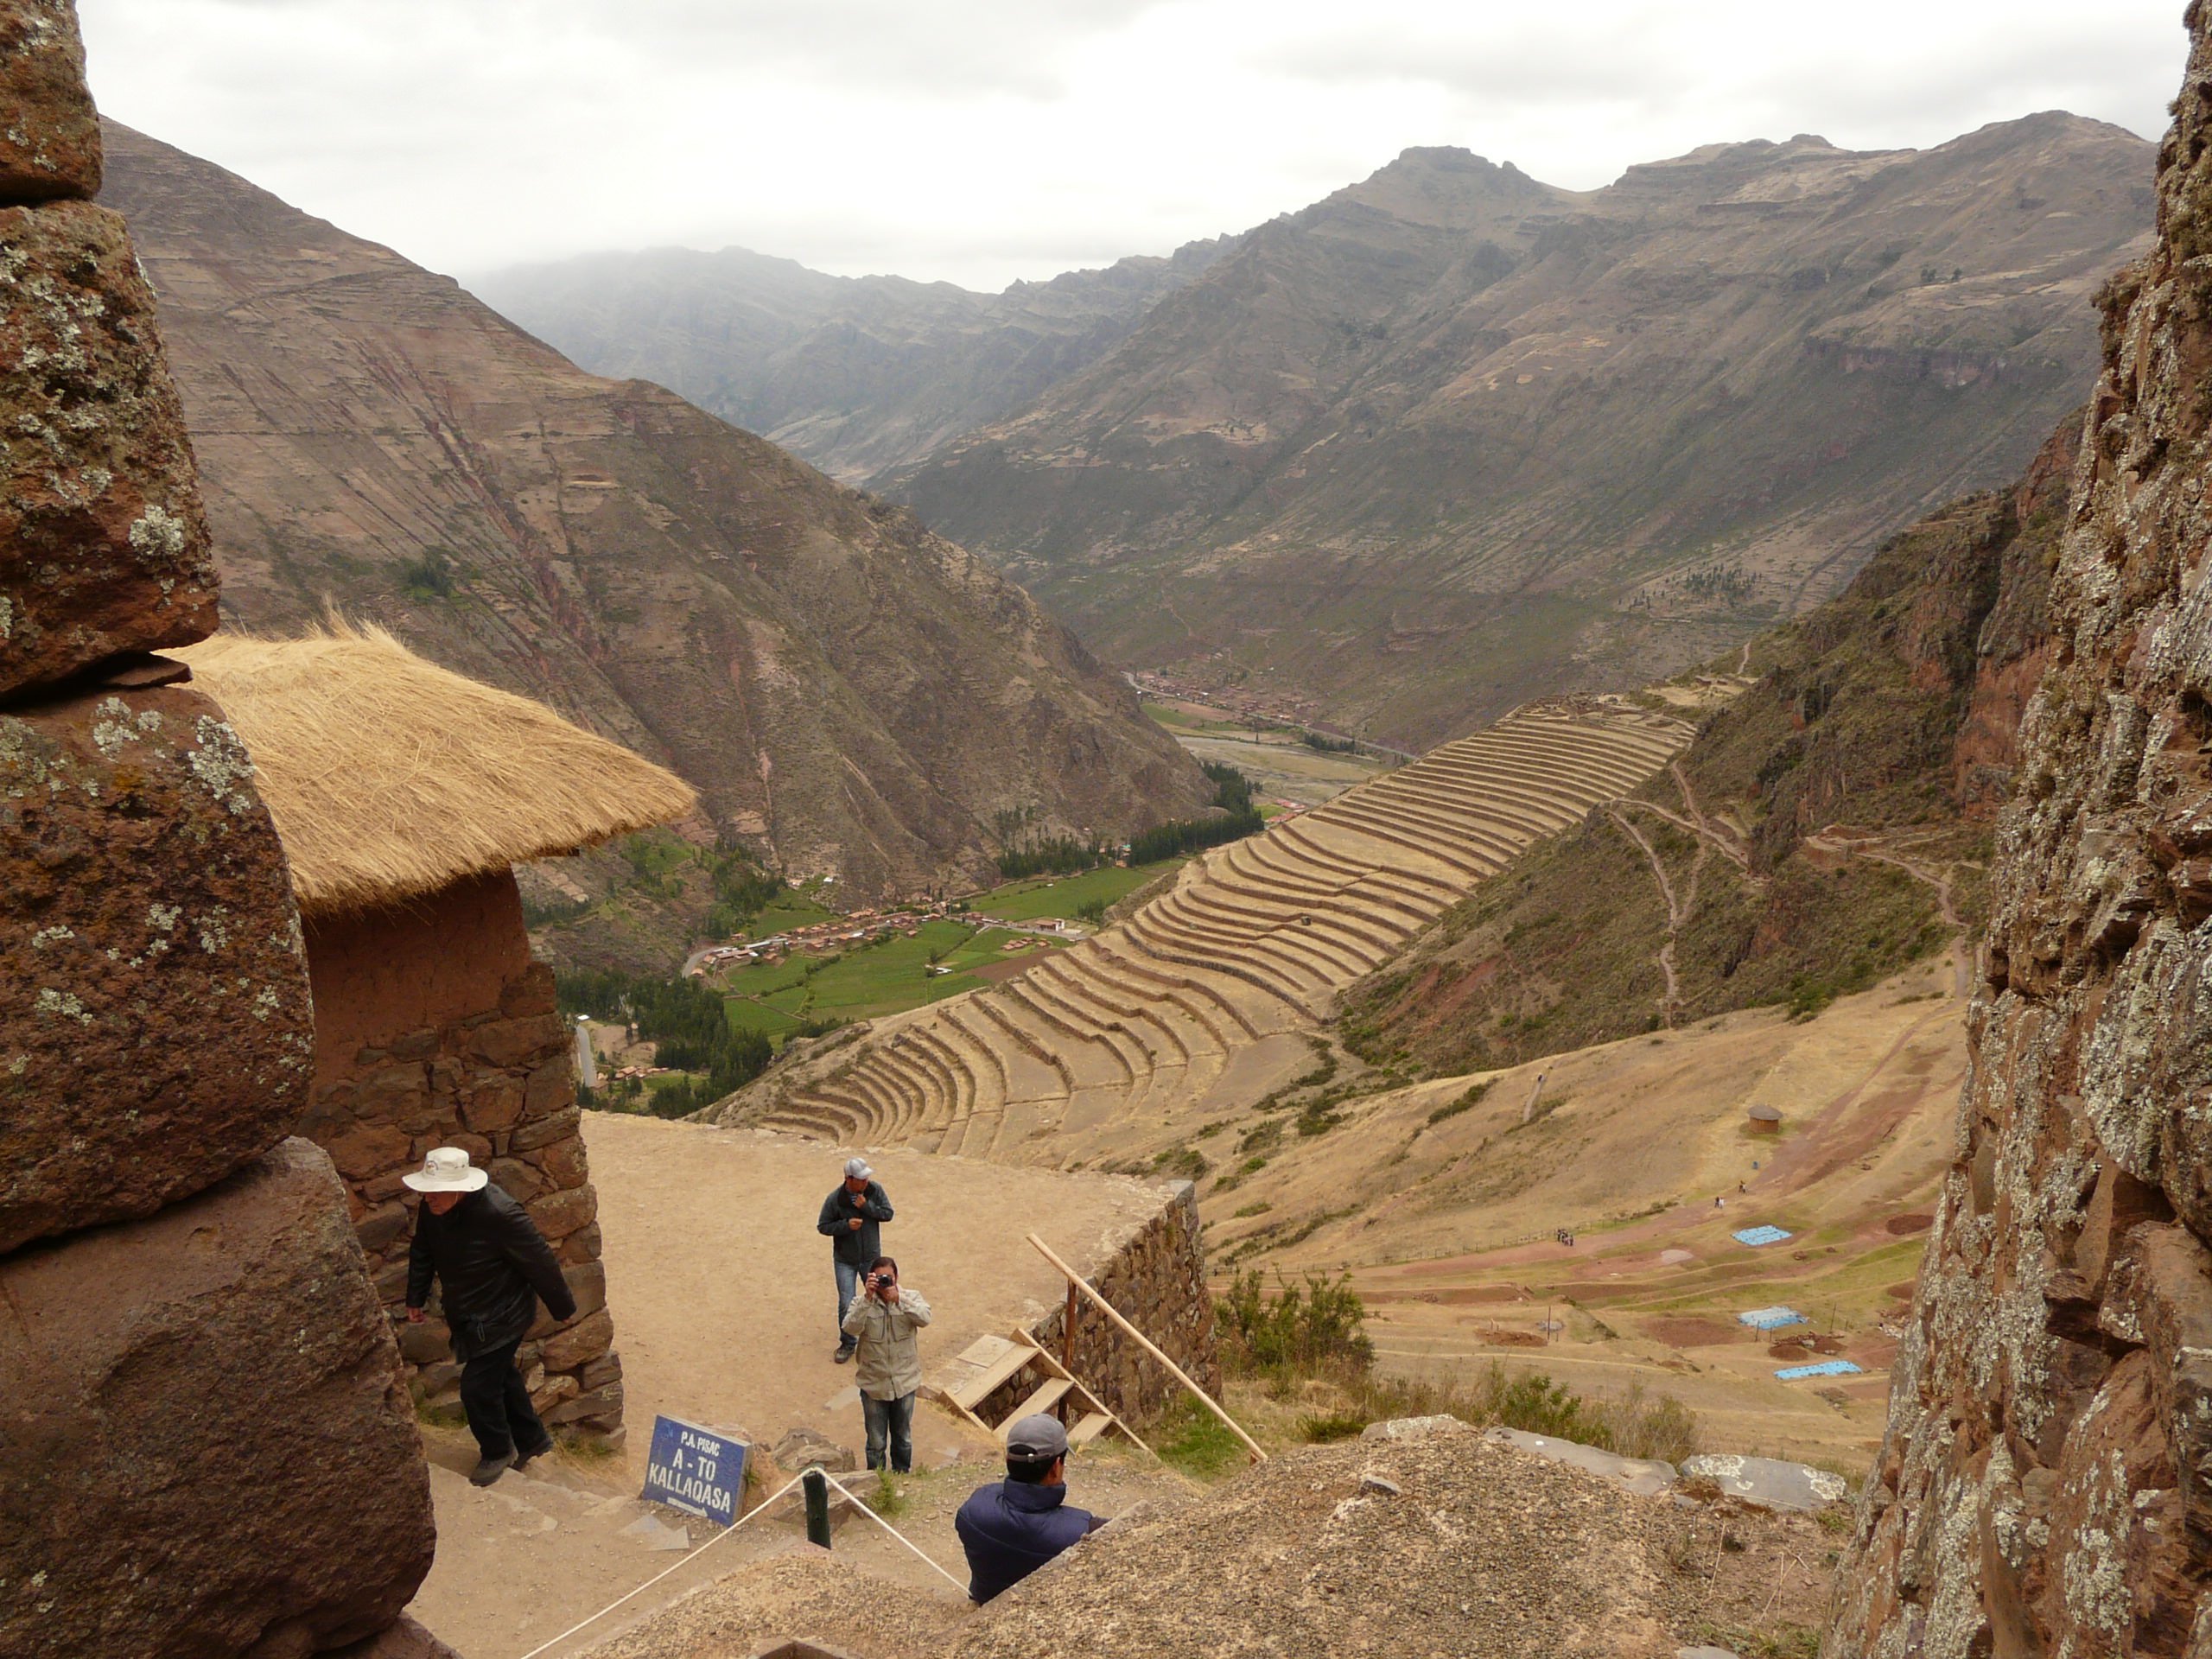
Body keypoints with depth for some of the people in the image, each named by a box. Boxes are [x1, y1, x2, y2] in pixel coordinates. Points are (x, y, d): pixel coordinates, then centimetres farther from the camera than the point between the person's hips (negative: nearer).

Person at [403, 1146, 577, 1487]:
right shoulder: (430, 1209, -12)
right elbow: (422, 1253, 9)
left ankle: (497, 1452, 24)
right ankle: (532, 1440, 41)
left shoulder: (499, 1214, -33)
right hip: (466, 1315, 8)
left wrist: (562, 1306, -13)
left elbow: (540, 1261, -23)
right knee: (500, 1376, 21)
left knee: (478, 1386, -3)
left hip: (500, 1317, -7)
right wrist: (415, 1299, 15)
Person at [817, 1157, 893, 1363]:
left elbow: (888, 1214, -9)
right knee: (846, 1304, 0)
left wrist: (867, 1206, -24)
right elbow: (822, 1226, -11)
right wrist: (846, 1225, -26)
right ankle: (847, 1344, 20)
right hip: (845, 1260, -2)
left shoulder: (875, 1190, -12)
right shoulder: (835, 1199, -19)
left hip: (871, 1257, 2)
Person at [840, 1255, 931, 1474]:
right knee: (876, 1442, 12)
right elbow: (850, 1328, -26)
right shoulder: (862, 1303, -9)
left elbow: (925, 1318, -25)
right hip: (874, 1385, -1)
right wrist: (868, 1298, -35)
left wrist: (899, 1299, -35)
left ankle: (902, 1477, 41)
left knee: (903, 1438, 20)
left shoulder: (910, 1298, -7)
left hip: (904, 1383, 1)